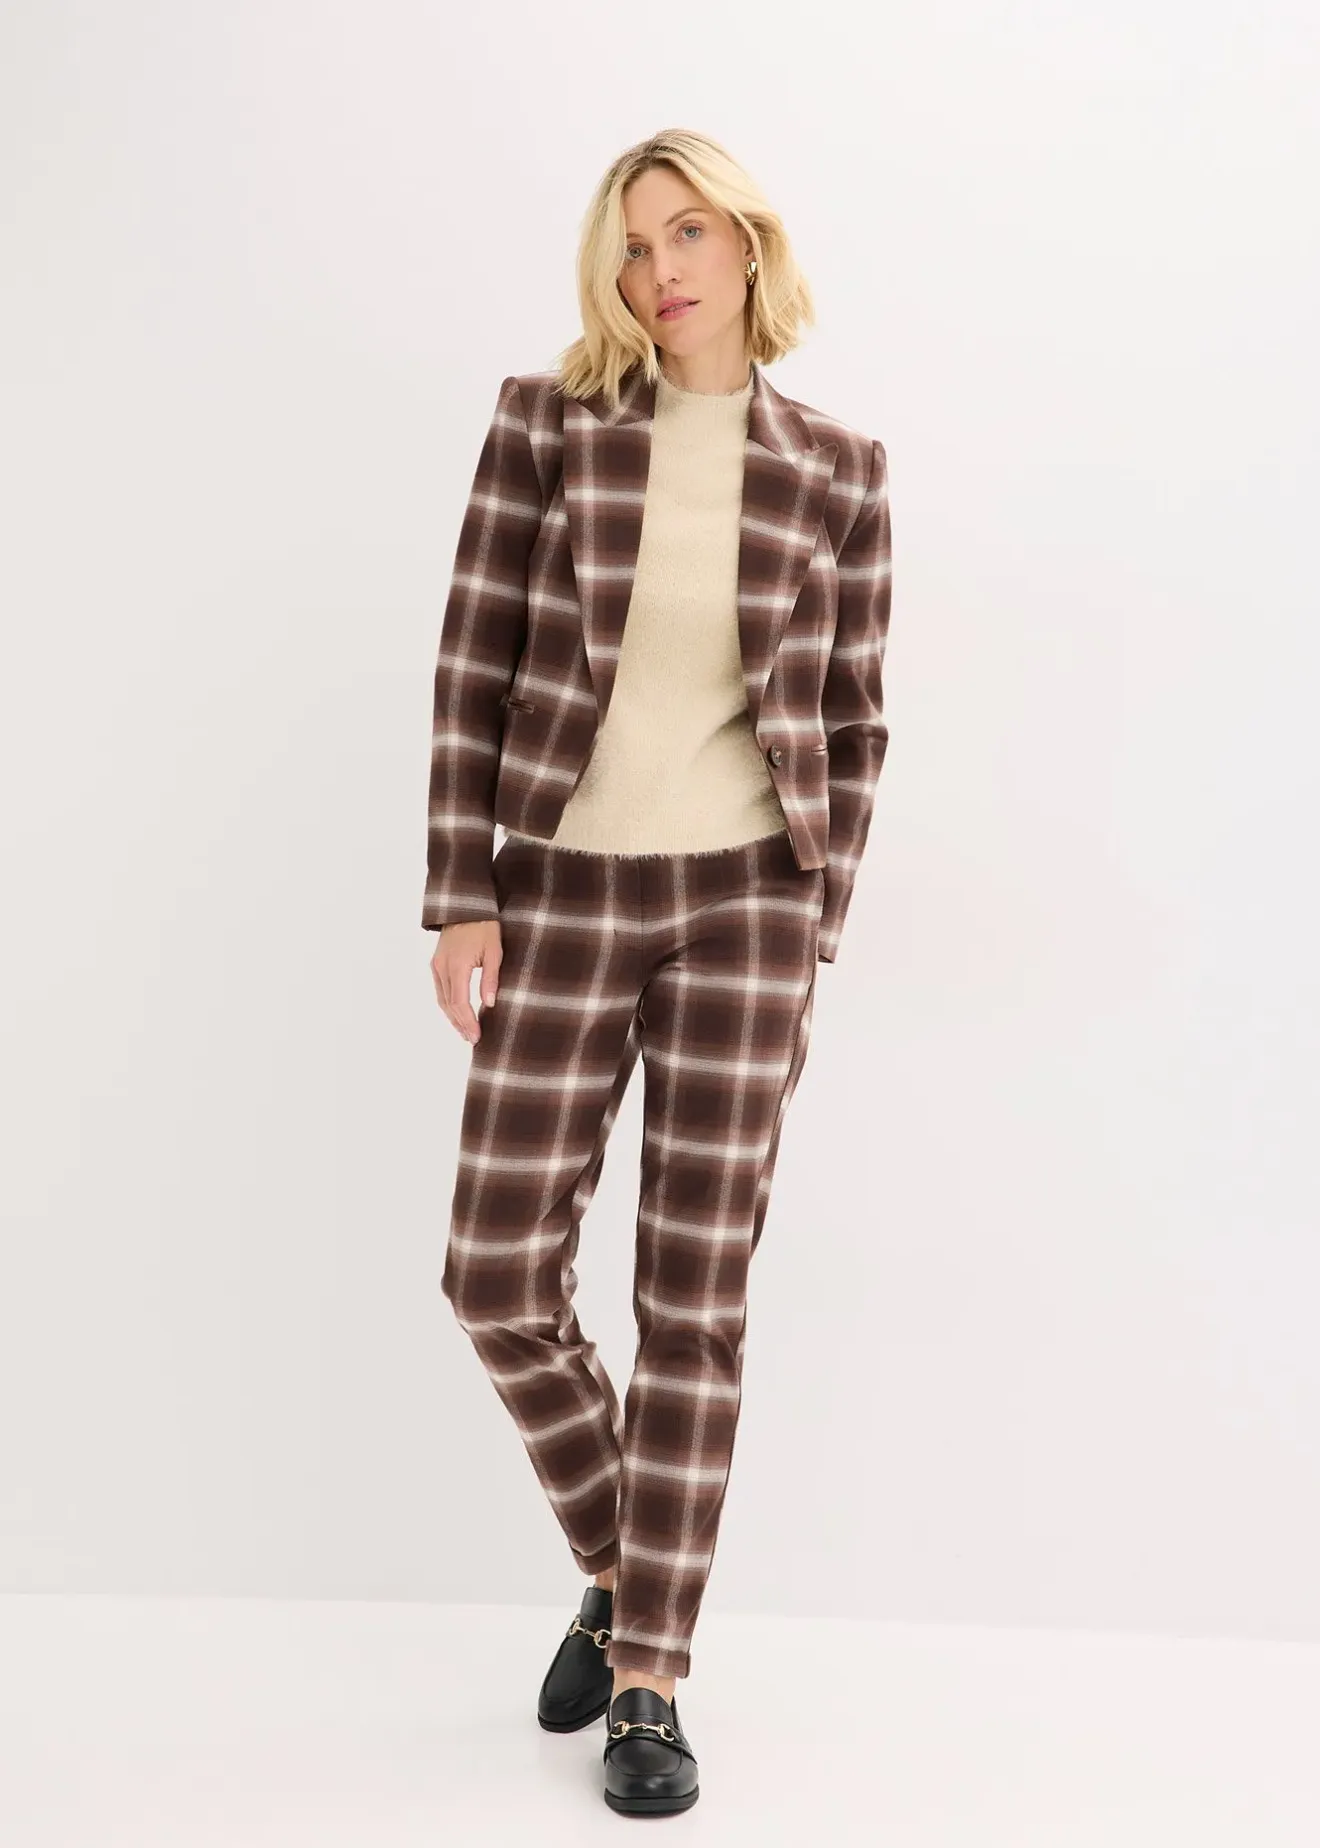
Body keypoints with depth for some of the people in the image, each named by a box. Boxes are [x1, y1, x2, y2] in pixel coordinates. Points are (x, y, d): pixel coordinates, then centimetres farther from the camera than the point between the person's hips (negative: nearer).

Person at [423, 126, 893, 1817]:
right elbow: (473, 664, -2)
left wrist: (815, 927, 0)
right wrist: (461, 897, -7)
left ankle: (649, 1684, 11)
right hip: (564, 896, 1)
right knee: (499, 1276, 0)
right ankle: (618, 1569, 27)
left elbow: (850, 720, 5)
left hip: (743, 901, -1)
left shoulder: (836, 473, 2)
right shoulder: (546, 422, 0)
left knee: (697, 1294, -1)